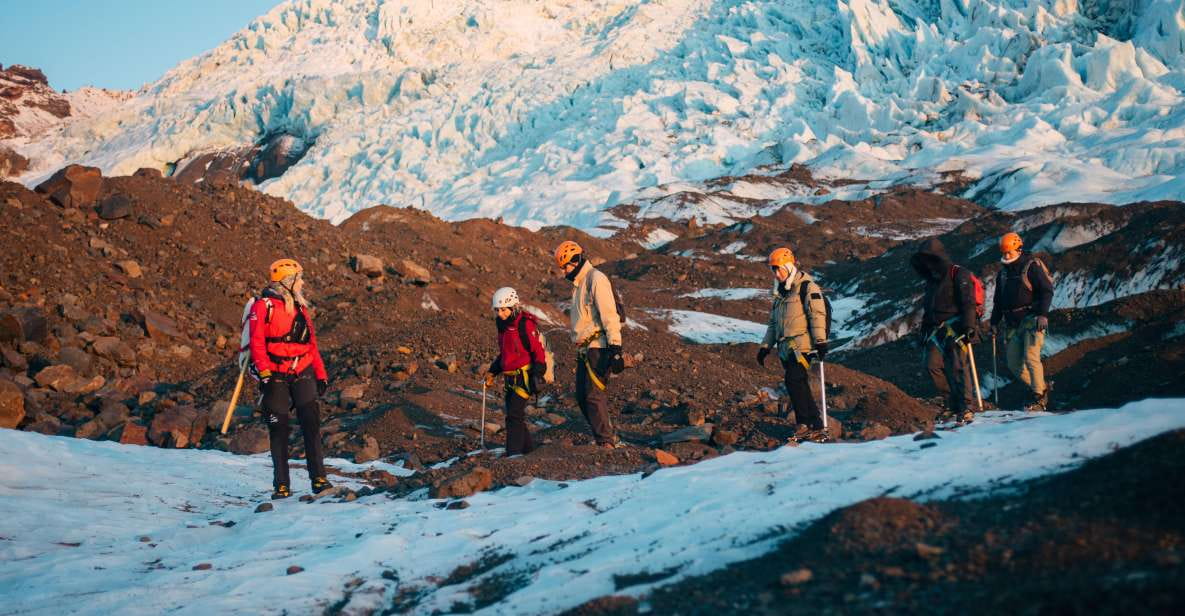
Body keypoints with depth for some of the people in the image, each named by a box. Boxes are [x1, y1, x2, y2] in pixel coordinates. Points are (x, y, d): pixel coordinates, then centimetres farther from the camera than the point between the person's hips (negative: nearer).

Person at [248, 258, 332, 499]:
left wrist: (320, 374, 15)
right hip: (276, 377, -5)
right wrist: (264, 372, -21)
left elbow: (311, 343, 19)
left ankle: (318, 479, -5)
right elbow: (257, 342, -11)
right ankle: (281, 486, 6)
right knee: (279, 430, 0)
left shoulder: (300, 308, 16)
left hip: (302, 374, 5)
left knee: (311, 423, -6)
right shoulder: (264, 306, -4)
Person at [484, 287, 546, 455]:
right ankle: (528, 449, 26)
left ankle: (513, 455, -11)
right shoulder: (503, 325, 13)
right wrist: (492, 372, 18)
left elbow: (538, 351, -14)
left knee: (514, 415, -12)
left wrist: (537, 375, -20)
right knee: (513, 415, 13)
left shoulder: (526, 325, -14)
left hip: (524, 376, -9)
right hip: (511, 377, 9)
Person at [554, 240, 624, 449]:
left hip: (598, 348, -10)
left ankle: (607, 442, -8)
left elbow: (609, 316, -17)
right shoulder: (578, 283, 20)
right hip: (584, 350, 10)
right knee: (582, 397, 8)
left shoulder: (596, 279, -11)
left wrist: (615, 349, -22)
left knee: (595, 395, -12)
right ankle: (609, 438, 13)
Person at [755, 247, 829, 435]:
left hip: (801, 344, -8)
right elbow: (773, 323, 28)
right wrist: (765, 347, 21)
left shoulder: (807, 287, -3)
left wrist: (820, 341, -20)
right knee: (799, 385, 4)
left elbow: (817, 314, -12)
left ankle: (805, 423, -19)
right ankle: (815, 423, 7)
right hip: (786, 348, 8)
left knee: (794, 380, -20)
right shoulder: (780, 294, 24)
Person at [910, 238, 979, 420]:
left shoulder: (959, 275, -3)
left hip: (956, 326, -8)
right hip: (937, 329, 8)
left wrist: (969, 326, -22)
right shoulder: (931, 280, 23)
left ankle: (965, 407, -21)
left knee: (956, 364, -18)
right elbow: (927, 309, 29)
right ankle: (954, 403, 2)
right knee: (932, 365, -5)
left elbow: (968, 303, -13)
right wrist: (924, 332, 25)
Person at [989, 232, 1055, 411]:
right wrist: (994, 322, 17)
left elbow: (1047, 290, -10)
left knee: (1031, 358, -17)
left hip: (1032, 320, -7)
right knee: (1013, 363, 2)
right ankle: (1041, 388, 18)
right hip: (1012, 323, 7)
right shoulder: (1003, 272, 16)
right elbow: (998, 300, 23)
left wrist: (1043, 314, -20)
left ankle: (1039, 399, -12)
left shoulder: (1032, 266, -5)